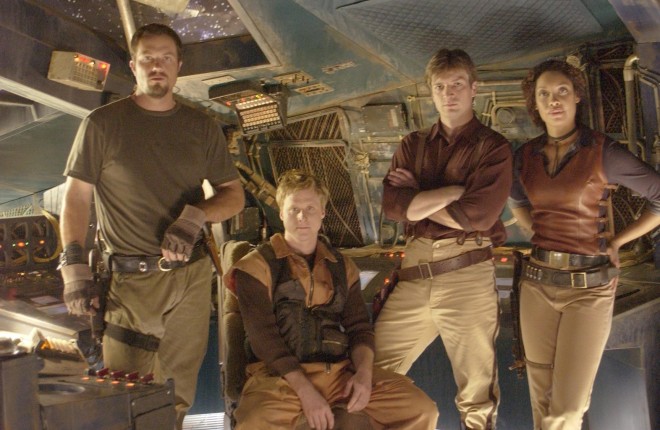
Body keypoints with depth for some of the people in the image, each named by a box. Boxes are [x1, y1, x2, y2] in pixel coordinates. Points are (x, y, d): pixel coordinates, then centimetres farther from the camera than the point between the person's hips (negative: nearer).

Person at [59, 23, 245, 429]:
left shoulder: (202, 127, 11)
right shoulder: (103, 123, 3)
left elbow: (234, 195, 11)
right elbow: (76, 197, 1)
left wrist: (196, 215, -10)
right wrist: (74, 266, -10)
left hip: (193, 275, 3)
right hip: (132, 278, -2)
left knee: (177, 395, 7)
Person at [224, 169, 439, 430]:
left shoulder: (342, 267, 19)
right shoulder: (257, 266, 4)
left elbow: (359, 326, 15)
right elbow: (264, 337, -6)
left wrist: (364, 372, -7)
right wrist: (305, 391, -18)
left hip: (341, 372, 5)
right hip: (282, 375, -4)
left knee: (421, 409, -12)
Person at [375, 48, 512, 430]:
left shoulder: (493, 147, 5)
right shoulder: (413, 145, 17)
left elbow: (476, 216, -10)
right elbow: (392, 205, 0)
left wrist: (417, 200, -1)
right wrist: (454, 189, -5)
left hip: (467, 272, -3)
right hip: (415, 272, 4)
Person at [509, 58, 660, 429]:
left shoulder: (602, 152, -10)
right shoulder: (526, 155, 4)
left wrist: (616, 242, -5)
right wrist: (539, 234, 11)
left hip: (589, 286, -4)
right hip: (538, 281, 4)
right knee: (541, 393, 11)